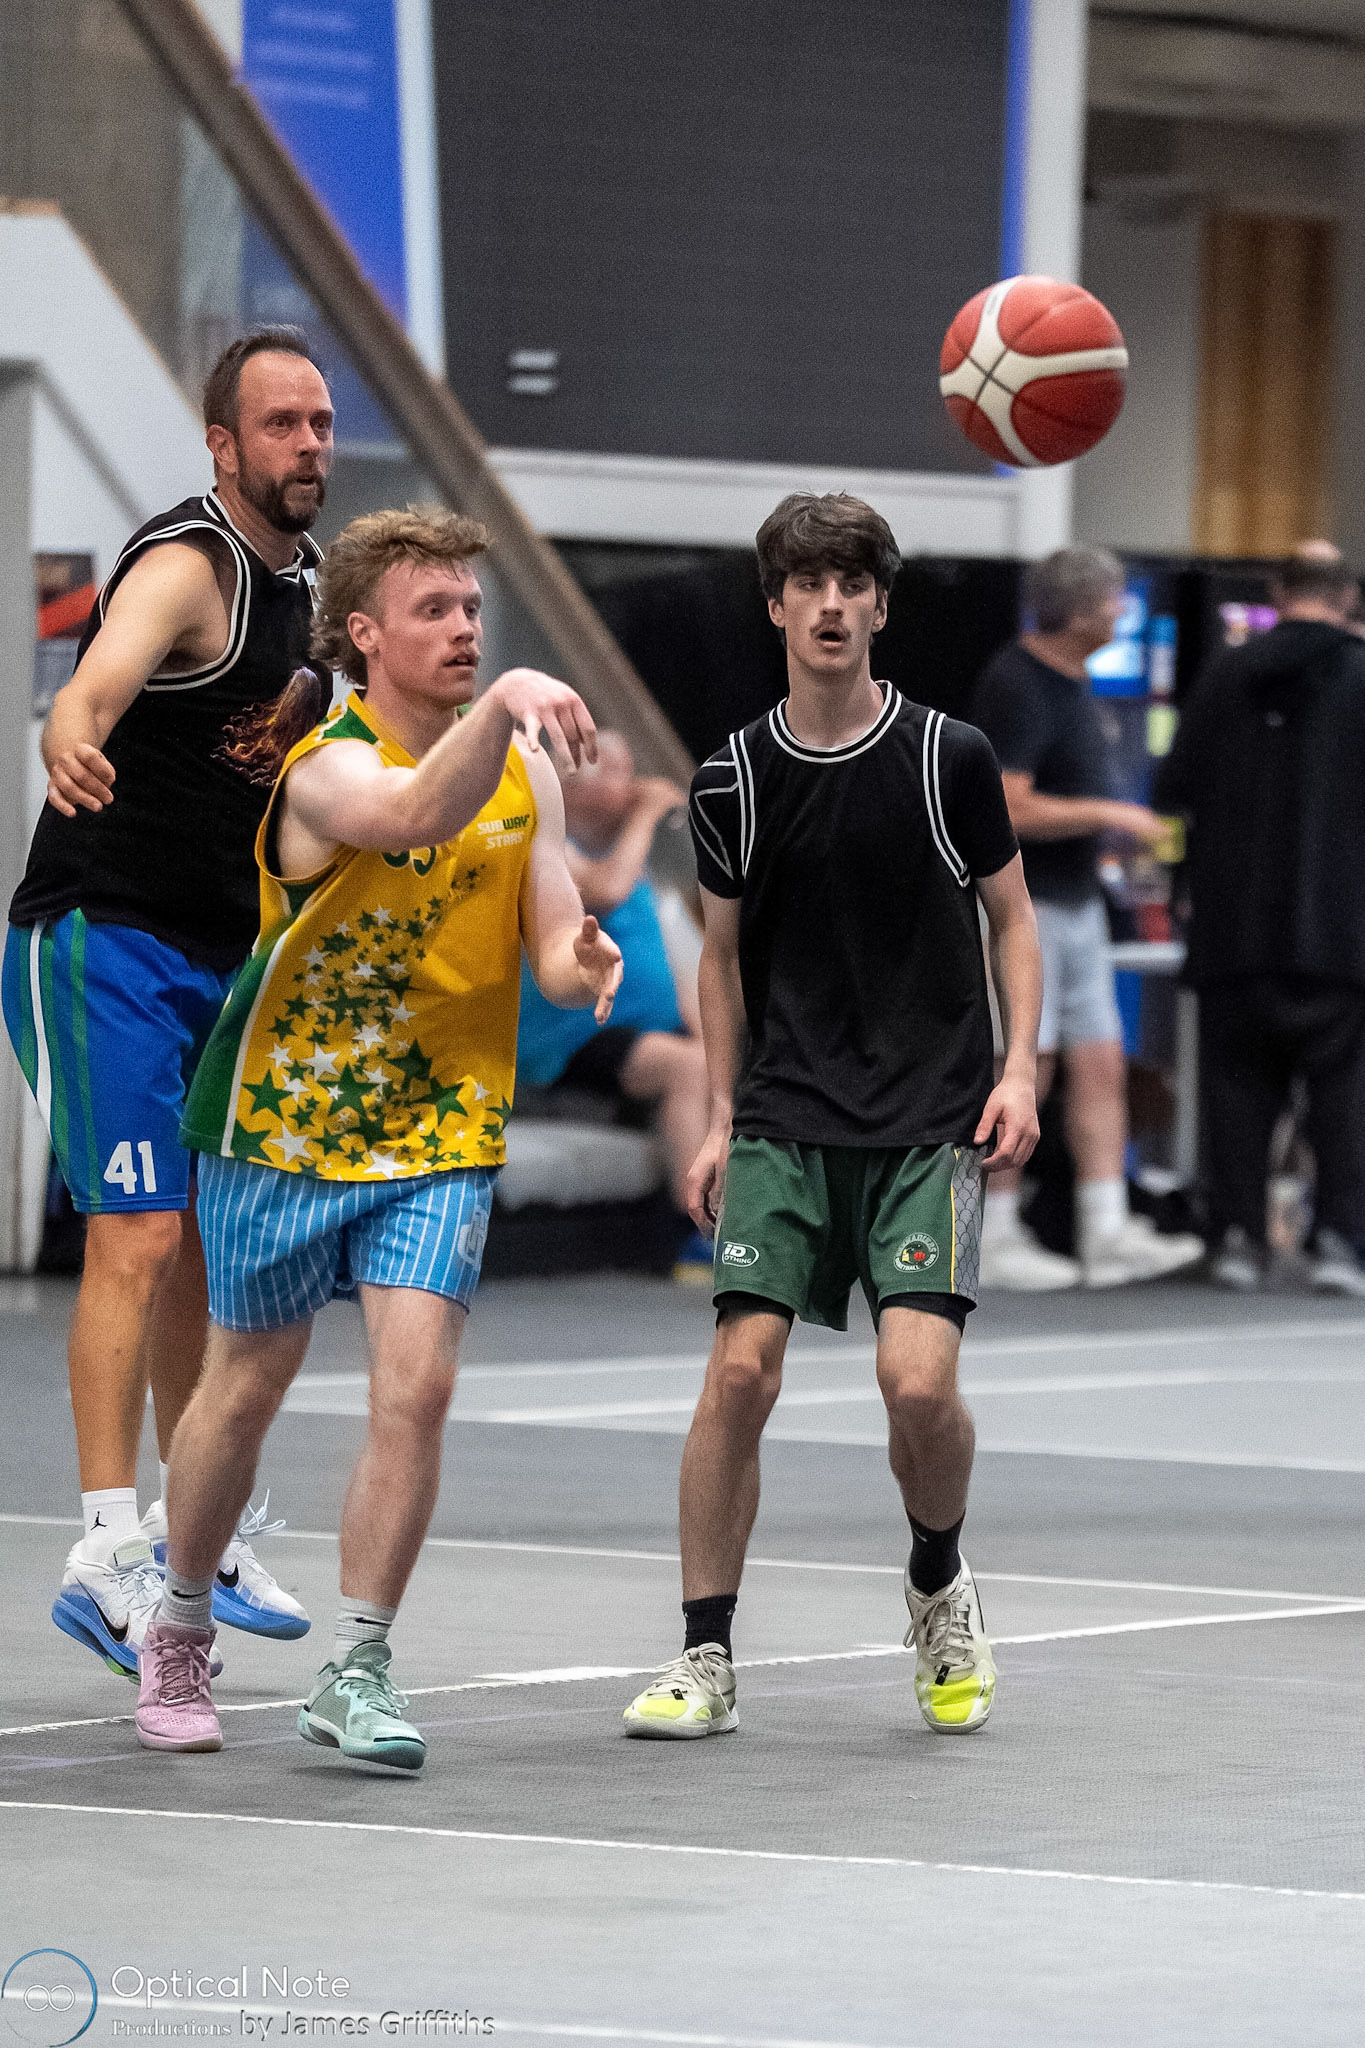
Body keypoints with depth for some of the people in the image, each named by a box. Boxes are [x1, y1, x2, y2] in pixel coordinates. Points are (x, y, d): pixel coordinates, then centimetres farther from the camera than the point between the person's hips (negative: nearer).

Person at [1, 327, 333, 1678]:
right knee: (138, 1236, -16)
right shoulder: (187, 563, -18)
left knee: (208, 1246, 15)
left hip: (217, 958, 9)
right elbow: (108, 668, -40)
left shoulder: (301, 578, 11)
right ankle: (109, 1555, -18)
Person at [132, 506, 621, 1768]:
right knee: (247, 1385, 10)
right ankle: (181, 1634, 31)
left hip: (444, 1129, 3)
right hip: (282, 1118, -3)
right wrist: (501, 704, -60)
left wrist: (582, 965, -27)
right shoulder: (327, 770, -20)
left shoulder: (523, 768, -1)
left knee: (416, 1387, -12)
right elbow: (417, 814, -43)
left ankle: (357, 1669, -2)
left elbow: (552, 944, -3)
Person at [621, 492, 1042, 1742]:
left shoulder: (949, 757, -2)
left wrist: (1019, 1070, -3)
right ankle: (706, 1660, 0)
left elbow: (1011, 916, 9)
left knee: (919, 1377, -16)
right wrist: (722, 1119, 9)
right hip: (788, 1117, 2)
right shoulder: (734, 780, 3)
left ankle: (940, 1586, 15)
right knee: (741, 1366, -11)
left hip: (932, 1121, -2)